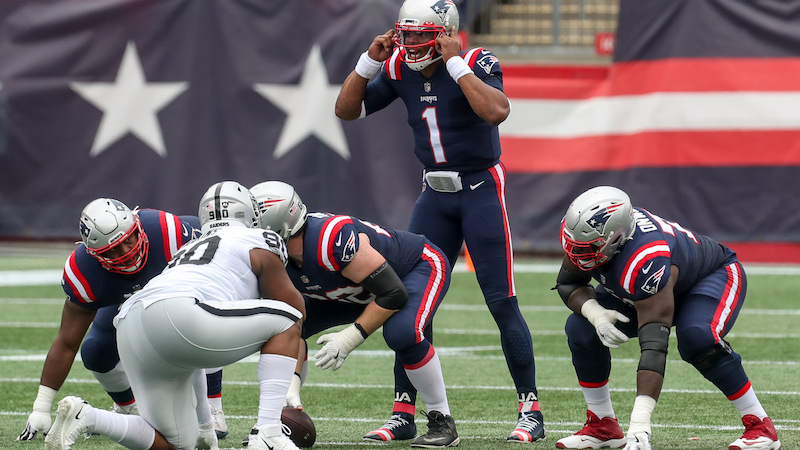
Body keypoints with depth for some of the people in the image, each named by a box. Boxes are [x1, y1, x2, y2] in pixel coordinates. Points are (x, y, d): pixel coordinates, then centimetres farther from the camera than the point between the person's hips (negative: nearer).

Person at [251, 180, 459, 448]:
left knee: (400, 333, -37)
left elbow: (394, 294, -34)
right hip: (361, 291, 8)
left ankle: (442, 422, -18)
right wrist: (292, 384, -20)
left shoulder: (331, 240, -40)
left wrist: (349, 339, -33)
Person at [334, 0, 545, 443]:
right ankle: (403, 411, 8)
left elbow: (497, 111, -35)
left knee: (502, 303, -5)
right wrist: (369, 60, -8)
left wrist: (455, 64, -30)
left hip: (481, 190, -5)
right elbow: (346, 110, 5)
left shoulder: (475, 64, -16)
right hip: (436, 193, 6)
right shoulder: (400, 70, 0)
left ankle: (530, 411, 1)